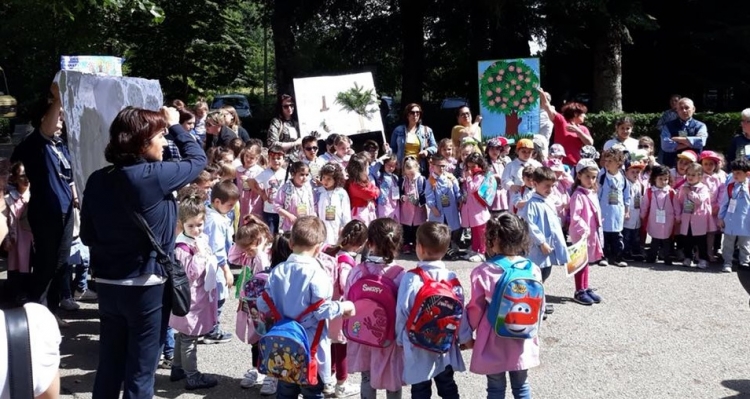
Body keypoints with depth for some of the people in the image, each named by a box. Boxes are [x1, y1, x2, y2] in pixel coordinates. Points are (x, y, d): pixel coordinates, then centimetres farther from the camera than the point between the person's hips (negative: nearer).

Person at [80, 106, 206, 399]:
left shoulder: (97, 180, 0)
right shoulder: (154, 176, -18)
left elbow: (87, 235, 8)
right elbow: (198, 159, 0)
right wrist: (174, 124, 12)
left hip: (107, 285, 6)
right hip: (146, 286, -6)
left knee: (108, 368, 17)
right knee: (140, 372, 7)